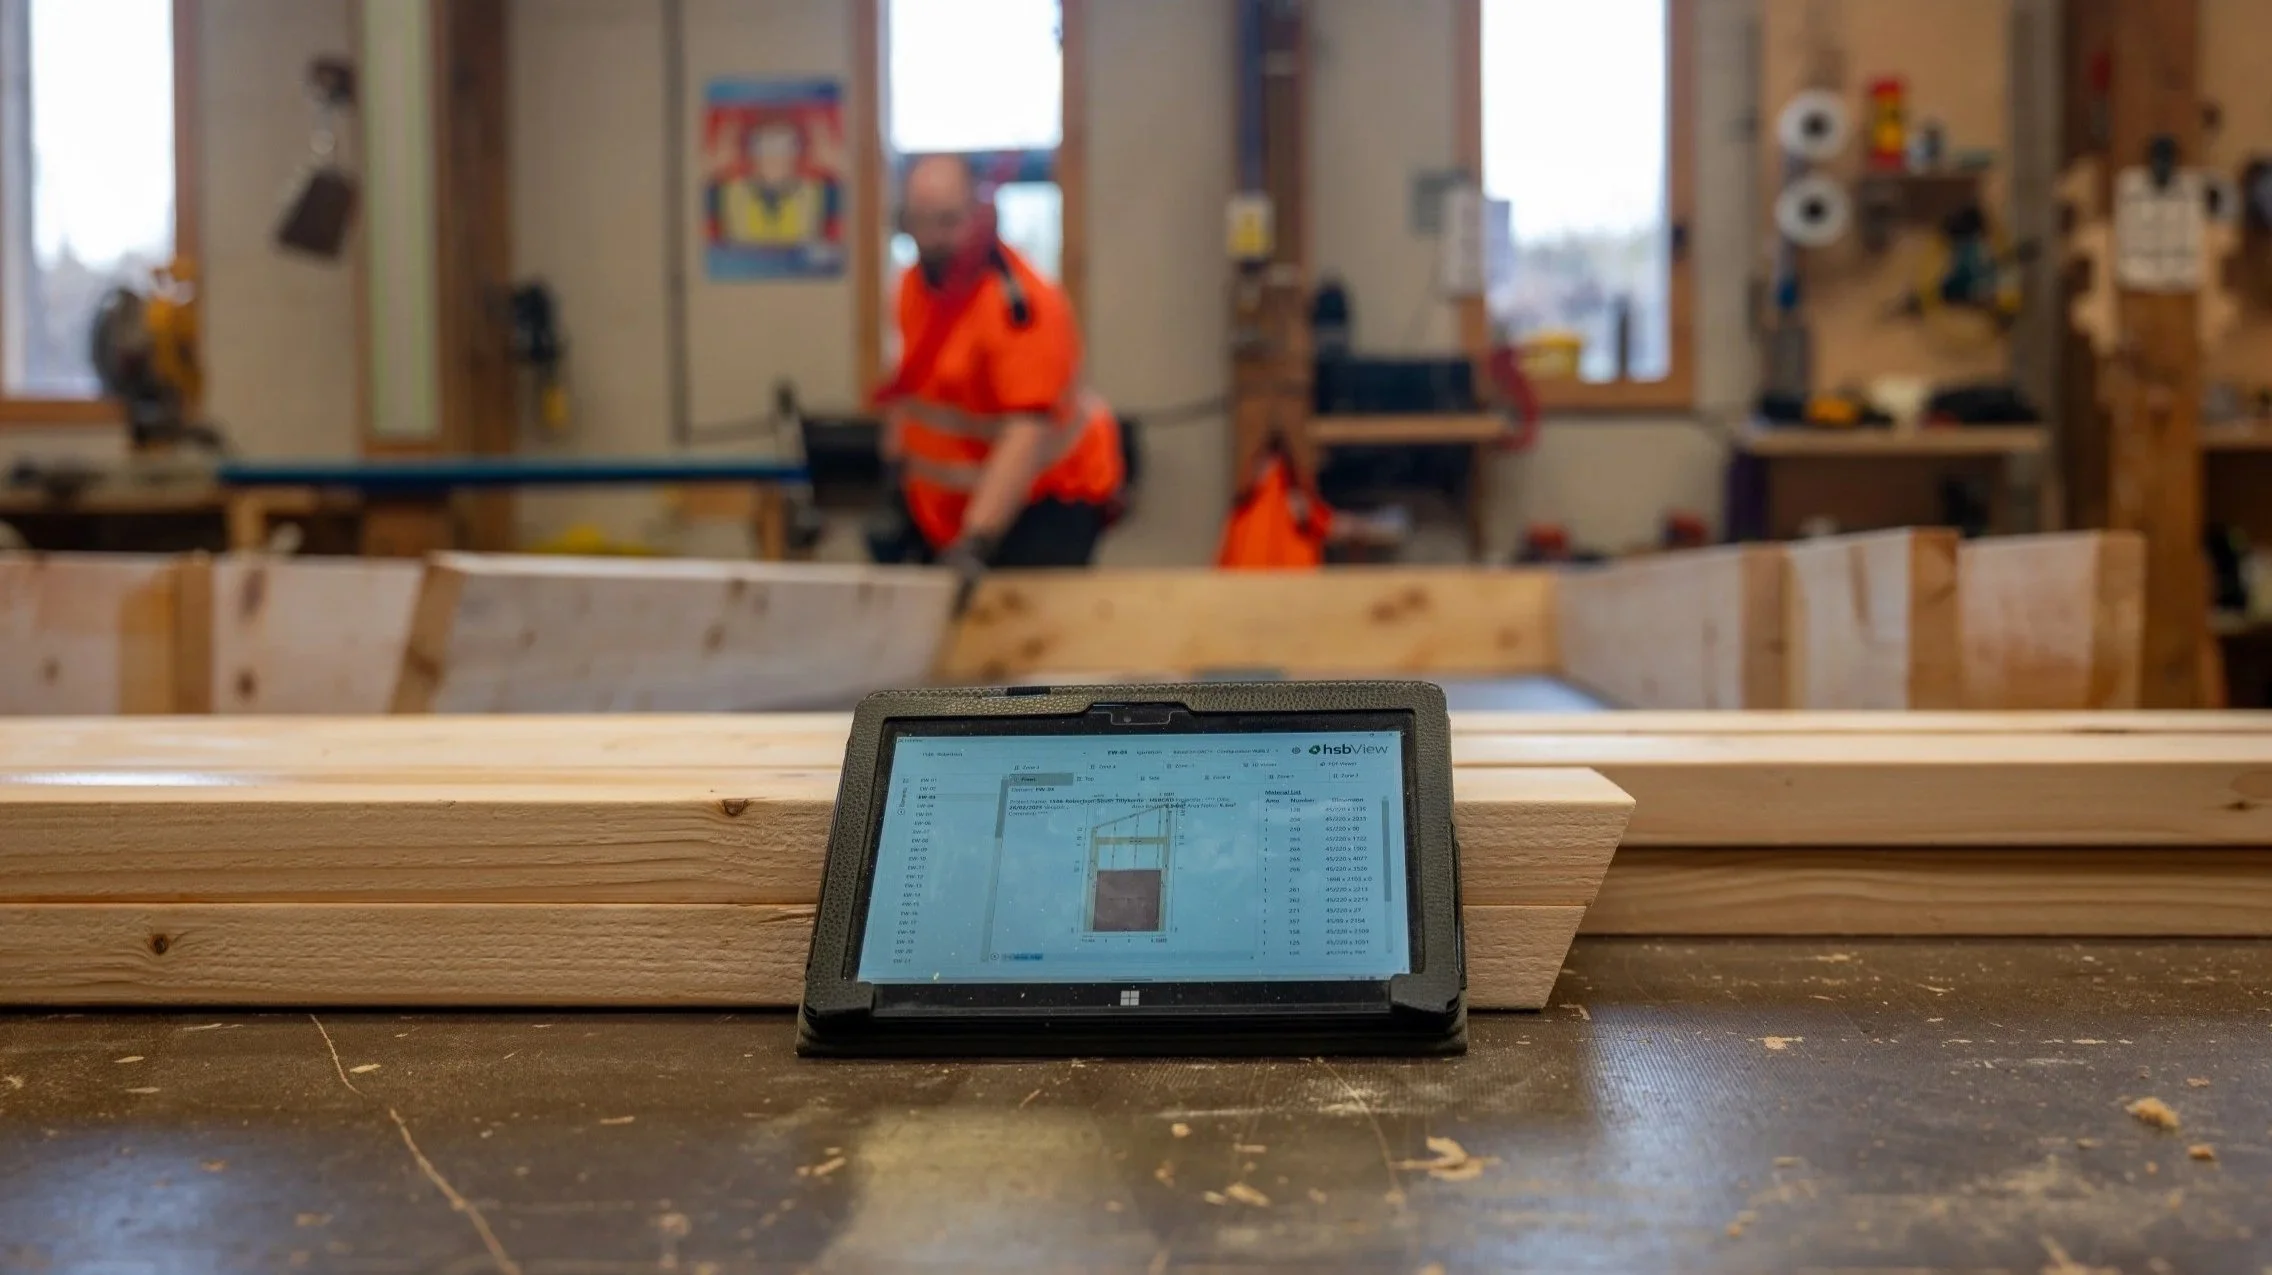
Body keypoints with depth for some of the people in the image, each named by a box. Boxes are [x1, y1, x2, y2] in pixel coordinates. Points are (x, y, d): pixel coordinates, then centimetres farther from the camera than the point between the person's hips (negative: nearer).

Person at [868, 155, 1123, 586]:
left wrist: (975, 541, -38)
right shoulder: (916, 283, 2)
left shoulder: (1022, 304, -22)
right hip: (945, 502, 7)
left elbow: (1028, 433, -31)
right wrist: (896, 490, 15)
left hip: (1041, 497, -7)